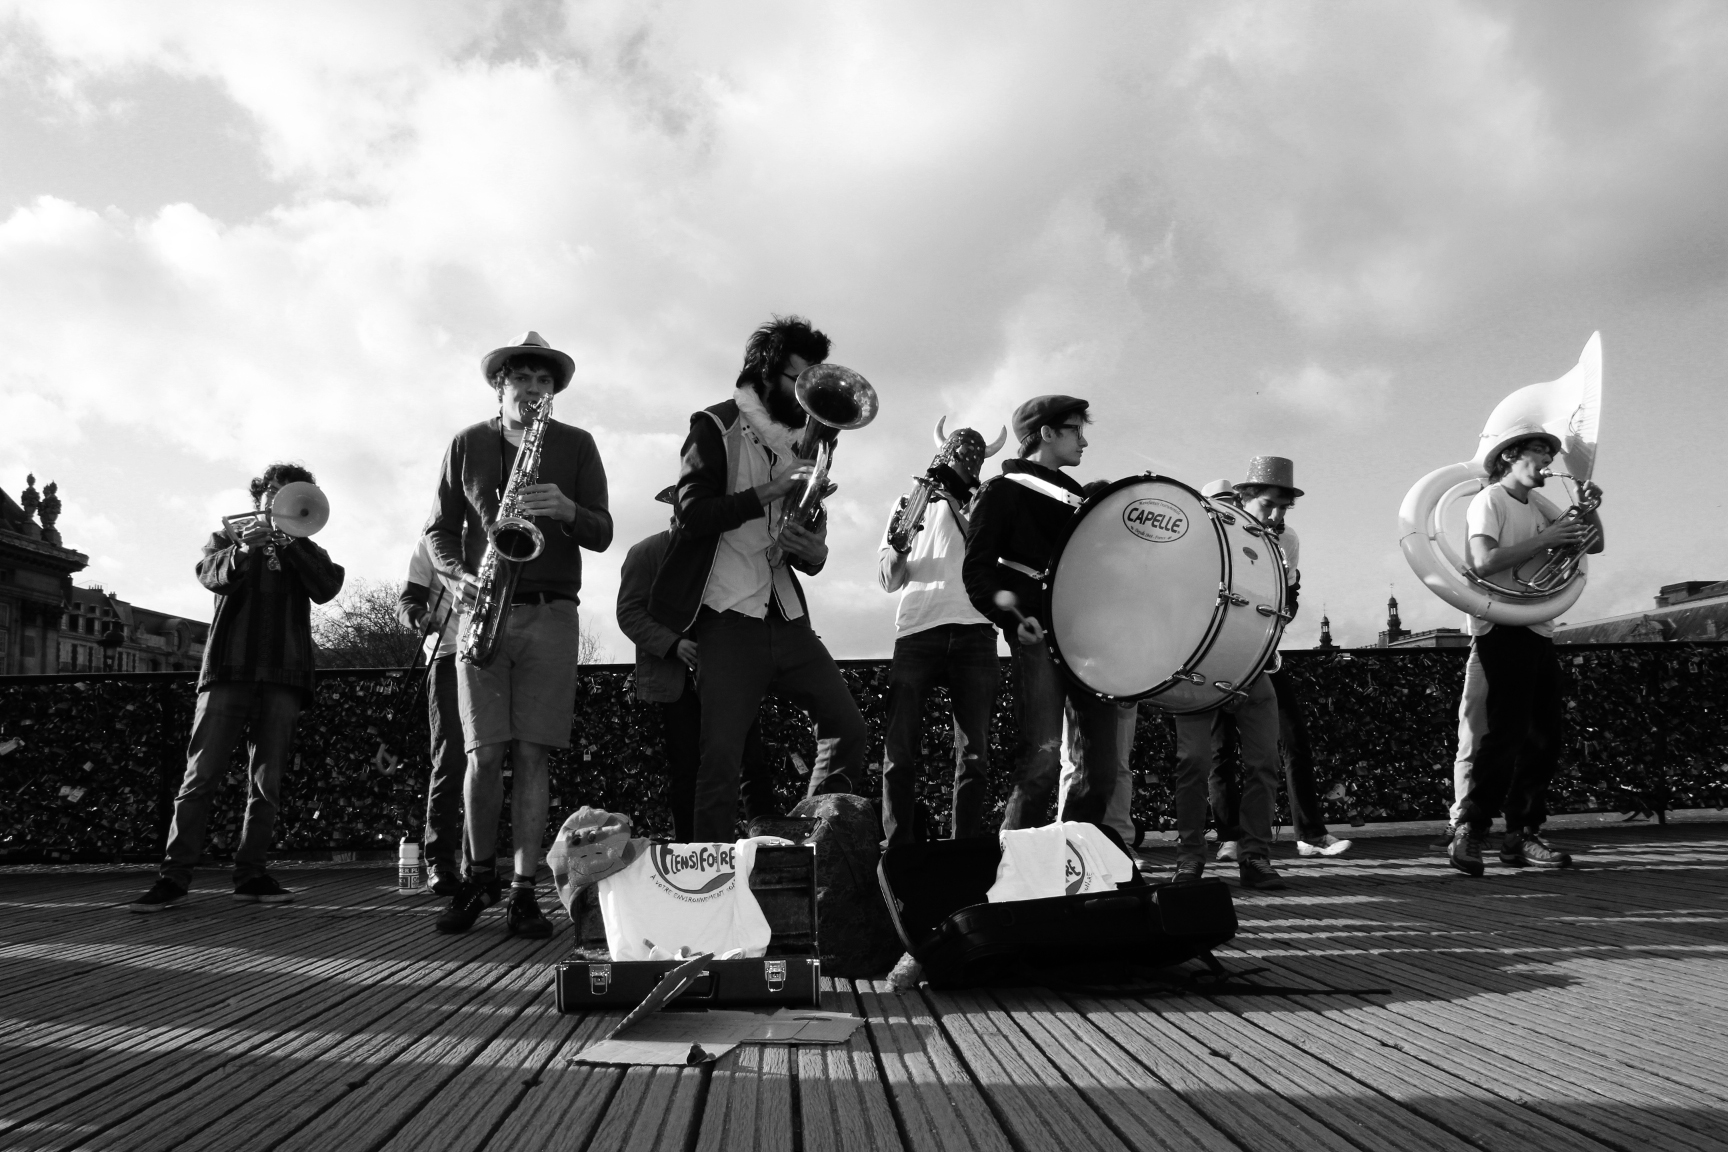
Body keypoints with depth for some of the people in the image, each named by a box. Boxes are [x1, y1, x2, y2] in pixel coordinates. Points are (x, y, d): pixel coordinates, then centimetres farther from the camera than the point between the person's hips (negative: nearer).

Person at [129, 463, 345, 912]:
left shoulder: (304, 551, 20)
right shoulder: (227, 538, 17)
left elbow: (327, 588, -1)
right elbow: (213, 575, -6)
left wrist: (290, 539, -10)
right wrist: (242, 551, -27)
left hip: (283, 675, 1)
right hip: (228, 670, -1)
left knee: (267, 782, 0)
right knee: (202, 775, -6)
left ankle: (250, 873, 5)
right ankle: (174, 877, -4)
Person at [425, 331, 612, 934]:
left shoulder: (576, 445, 10)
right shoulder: (467, 444, 12)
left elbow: (602, 534, 5)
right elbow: (438, 531, 13)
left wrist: (566, 510, -16)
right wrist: (465, 577, -6)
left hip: (550, 614, 0)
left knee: (532, 755, -4)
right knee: (484, 756, -4)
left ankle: (524, 891, 3)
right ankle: (479, 877, 16)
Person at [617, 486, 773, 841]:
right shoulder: (646, 552, 3)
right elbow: (629, 612, -5)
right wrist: (674, 643, -19)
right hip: (677, 678, -3)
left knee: (754, 763, -3)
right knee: (684, 769, -1)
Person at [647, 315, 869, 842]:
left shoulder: (802, 443, 18)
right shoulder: (716, 428, 0)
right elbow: (692, 512, -14)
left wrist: (815, 553, -4)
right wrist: (771, 489, -19)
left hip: (787, 616, 6)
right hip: (730, 618, -6)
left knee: (849, 731, 2)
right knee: (722, 756, -8)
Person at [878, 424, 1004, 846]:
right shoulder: (909, 504, 20)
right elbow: (890, 581, 13)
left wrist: (958, 509, -1)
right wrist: (899, 547, -7)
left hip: (974, 631, 1)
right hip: (916, 629, -1)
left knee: (974, 749, -4)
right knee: (900, 746, -8)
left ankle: (964, 847, 1)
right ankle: (898, 848, -4)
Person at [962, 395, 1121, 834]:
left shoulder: (1076, 496, 25)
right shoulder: (1005, 489, 5)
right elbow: (977, 569, -3)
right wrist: (1014, 615, -19)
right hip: (1040, 633, -7)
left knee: (1101, 762, 2)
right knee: (1044, 754, -17)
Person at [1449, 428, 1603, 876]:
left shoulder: (1538, 505, 19)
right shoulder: (1489, 500, -5)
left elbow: (1593, 545, 20)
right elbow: (1483, 562, -20)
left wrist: (1587, 506, 3)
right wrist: (1545, 539, -18)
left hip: (1537, 629, 9)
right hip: (1503, 627, -9)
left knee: (1544, 737, 9)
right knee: (1507, 733, -15)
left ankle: (1522, 835, 15)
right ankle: (1469, 832, -13)